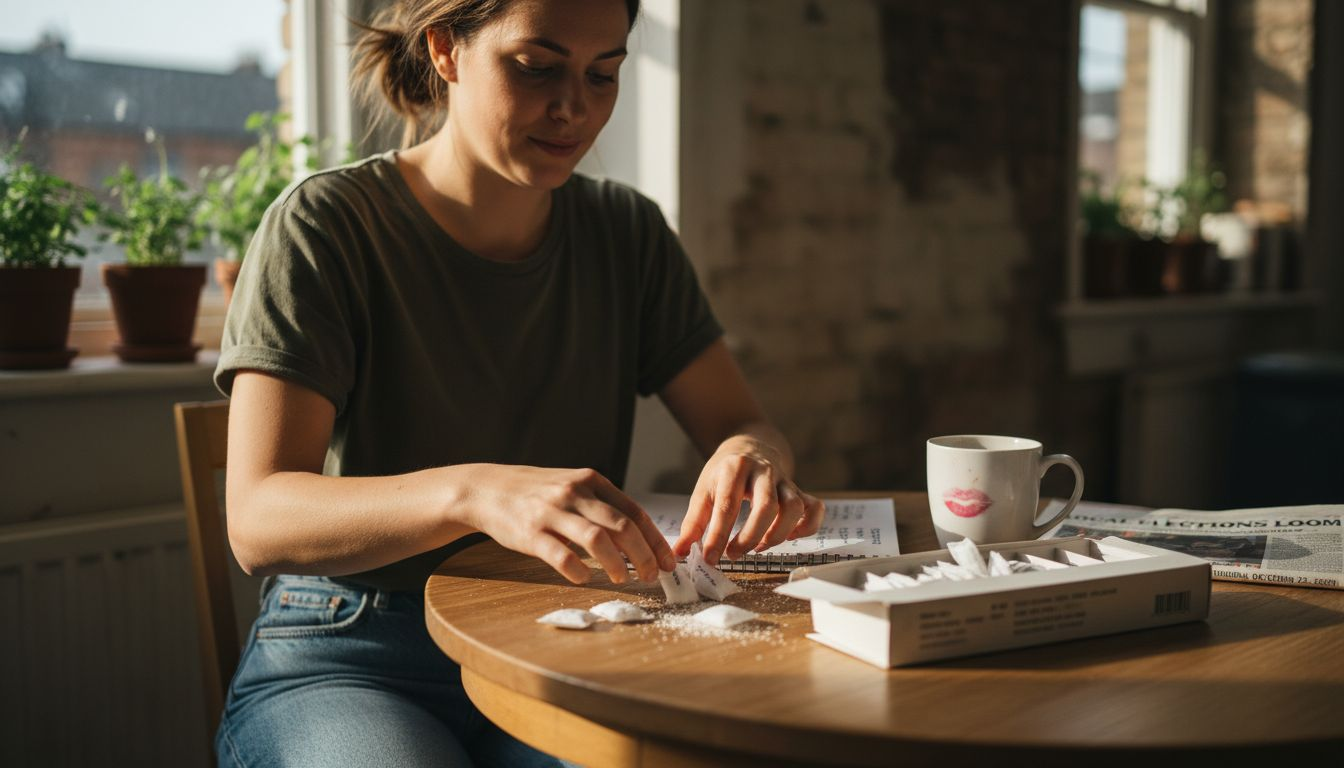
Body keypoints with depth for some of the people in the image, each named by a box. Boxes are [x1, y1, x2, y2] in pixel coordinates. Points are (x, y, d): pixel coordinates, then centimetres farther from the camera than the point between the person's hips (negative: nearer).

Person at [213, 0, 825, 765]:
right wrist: (473, 492, -38)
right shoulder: (327, 224, -10)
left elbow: (743, 423, 7)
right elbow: (259, 520, -19)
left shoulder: (627, 232, 6)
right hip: (346, 667, -3)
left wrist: (752, 458, -20)